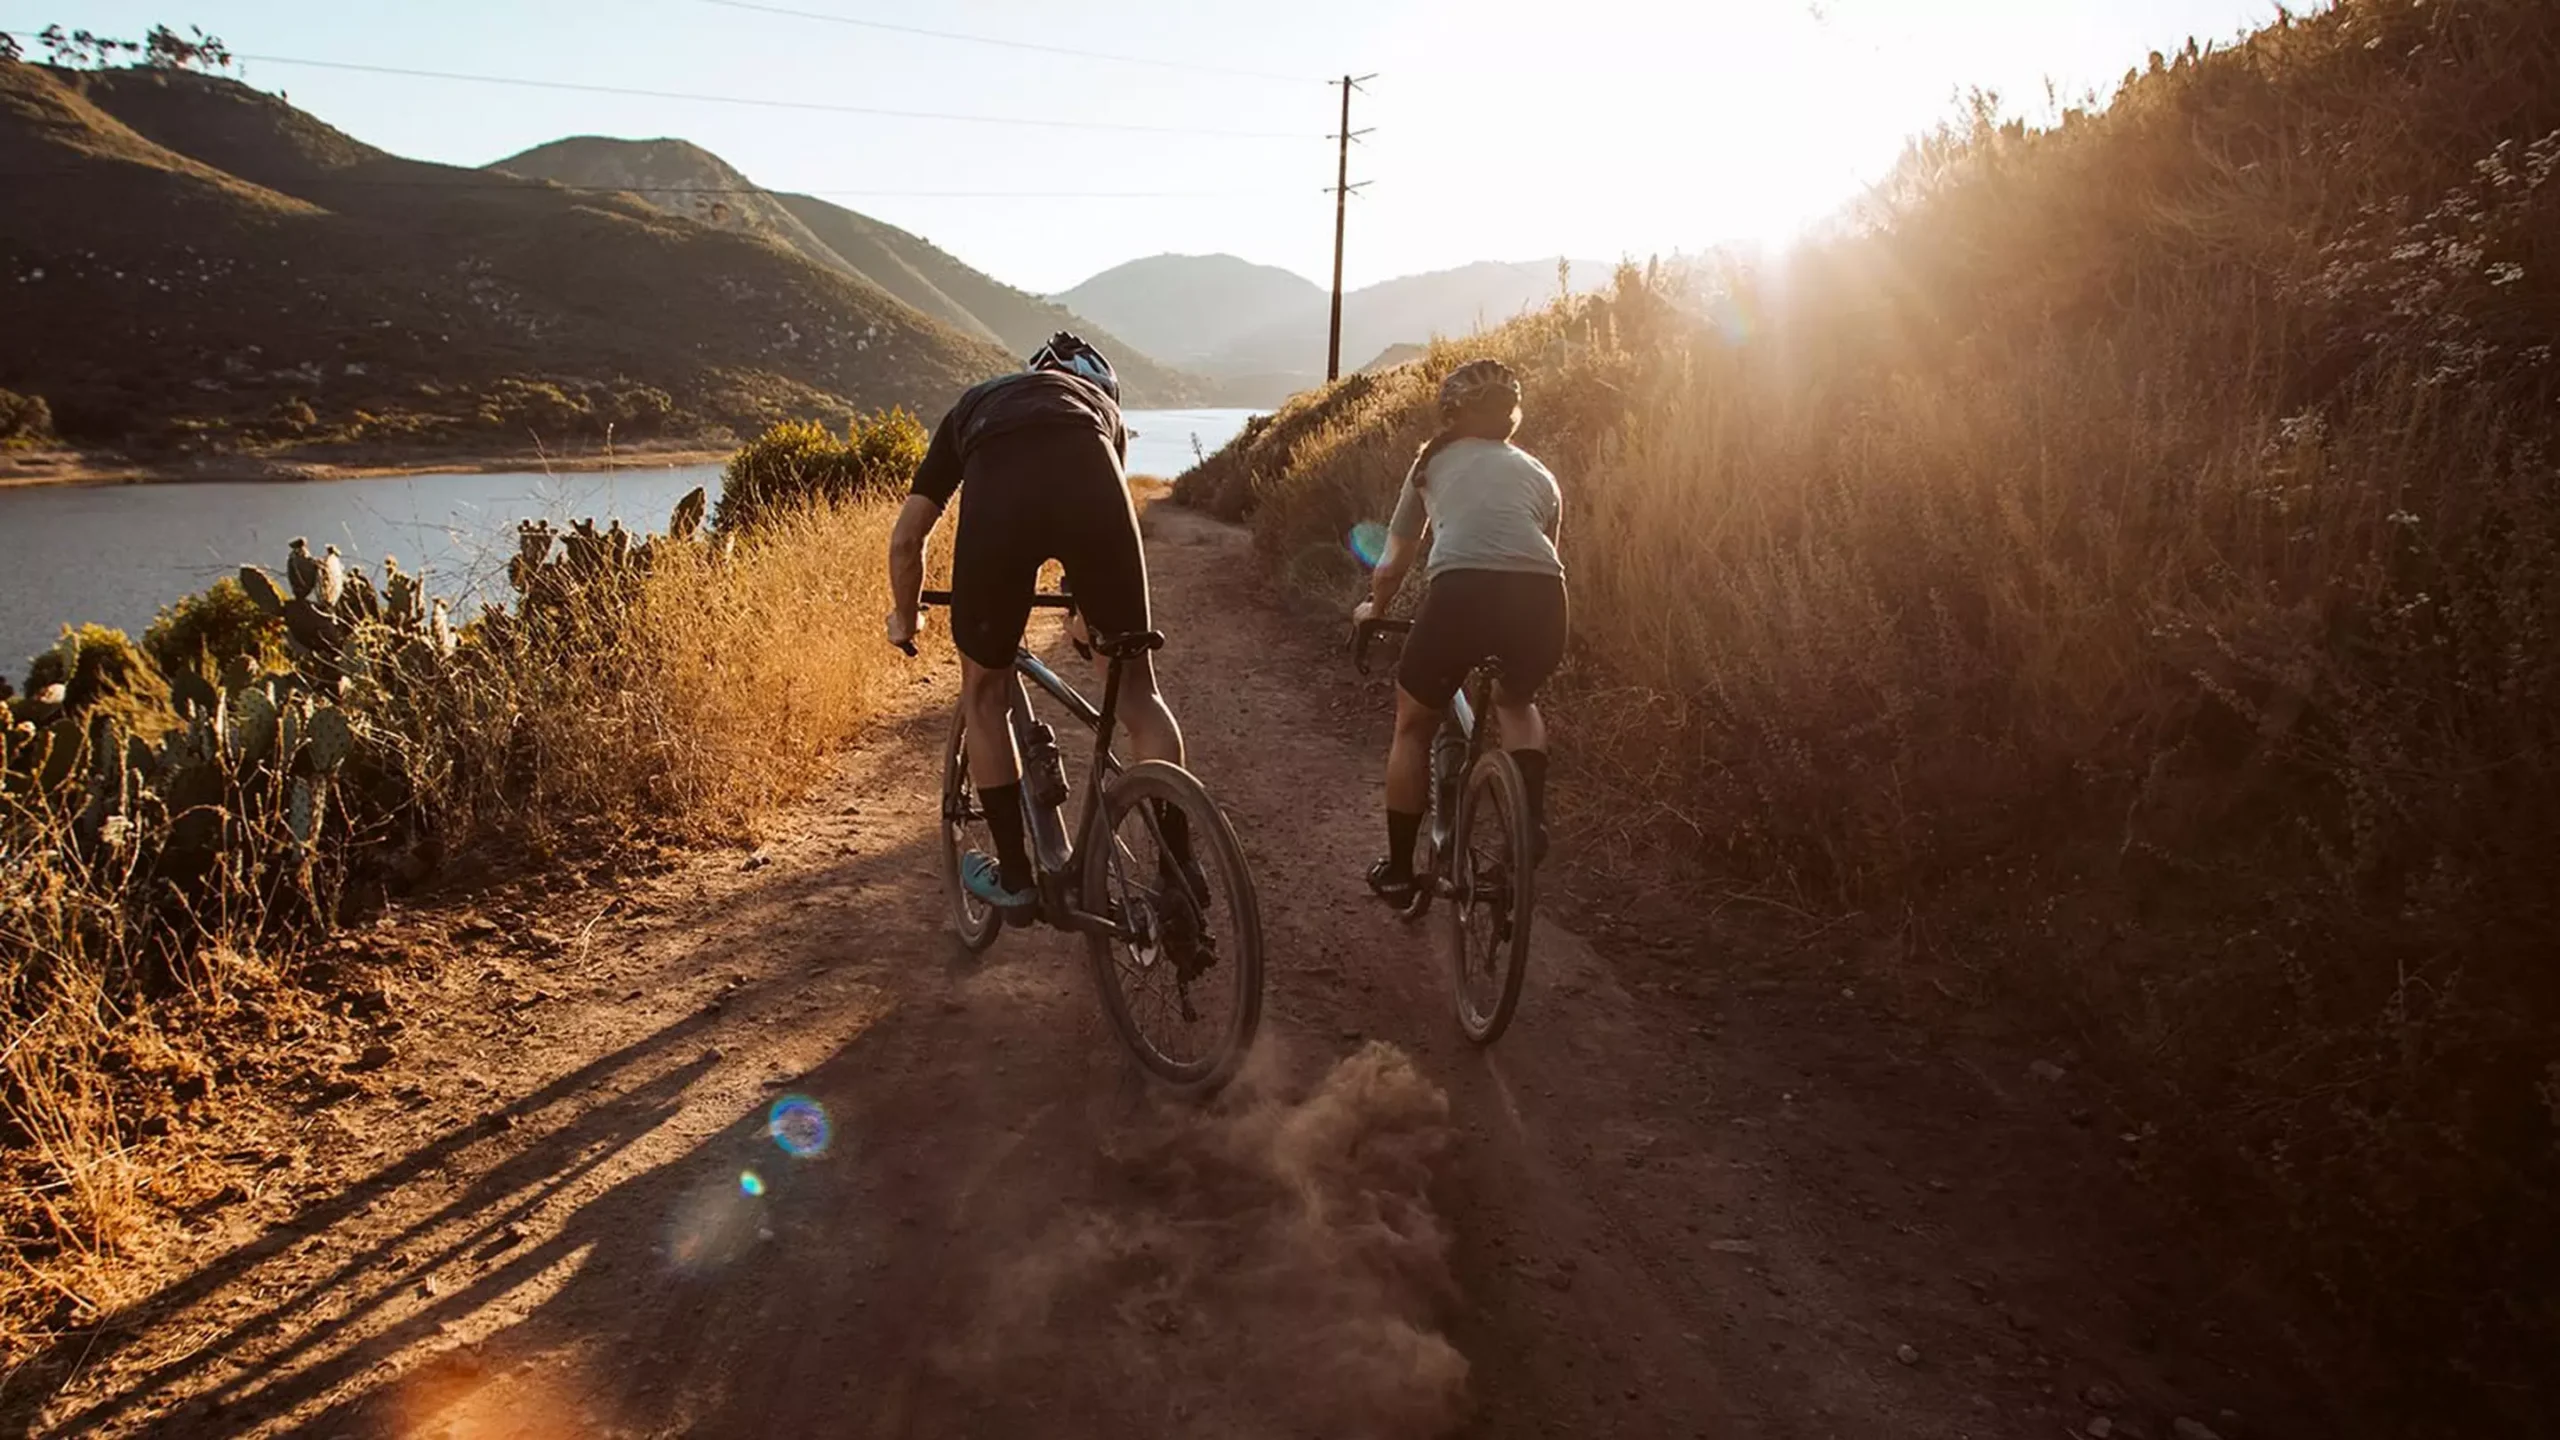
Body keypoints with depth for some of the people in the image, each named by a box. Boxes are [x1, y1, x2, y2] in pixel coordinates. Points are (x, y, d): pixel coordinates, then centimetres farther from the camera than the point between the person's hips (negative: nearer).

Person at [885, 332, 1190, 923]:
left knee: (984, 692, 21)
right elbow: (1103, 509, 53)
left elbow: (906, 539, 37)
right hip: (1090, 487, 1)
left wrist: (904, 620, 54)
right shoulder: (1101, 402, 42)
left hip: (998, 489, 0)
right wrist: (1089, 611, 69)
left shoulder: (974, 405, 40)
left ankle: (1015, 879, 26)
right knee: (1136, 686, 18)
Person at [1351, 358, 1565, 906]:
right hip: (1541, 599, 2)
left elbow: (1390, 569, 28)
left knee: (1413, 726, 22)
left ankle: (1399, 871, 25)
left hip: (1461, 593, -2)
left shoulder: (1433, 464, 26)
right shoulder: (1538, 473, 29)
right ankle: (1533, 817, 12)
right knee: (1515, 701, 34)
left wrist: (1372, 612, 48)